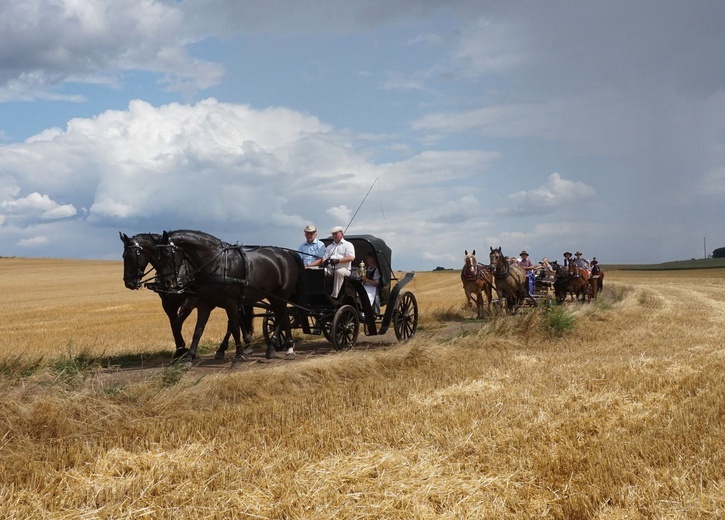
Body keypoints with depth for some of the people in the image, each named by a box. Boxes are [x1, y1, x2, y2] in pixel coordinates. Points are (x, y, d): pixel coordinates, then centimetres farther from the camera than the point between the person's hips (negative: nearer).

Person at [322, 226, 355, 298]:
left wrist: (338, 260, -19)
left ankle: (334, 295, -44)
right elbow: (324, 259, 21)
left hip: (343, 269, -4)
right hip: (330, 269, 4)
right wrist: (324, 262, -7)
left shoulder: (348, 245, 11)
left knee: (339, 272, -40)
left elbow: (351, 258, -6)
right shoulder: (329, 247, 30)